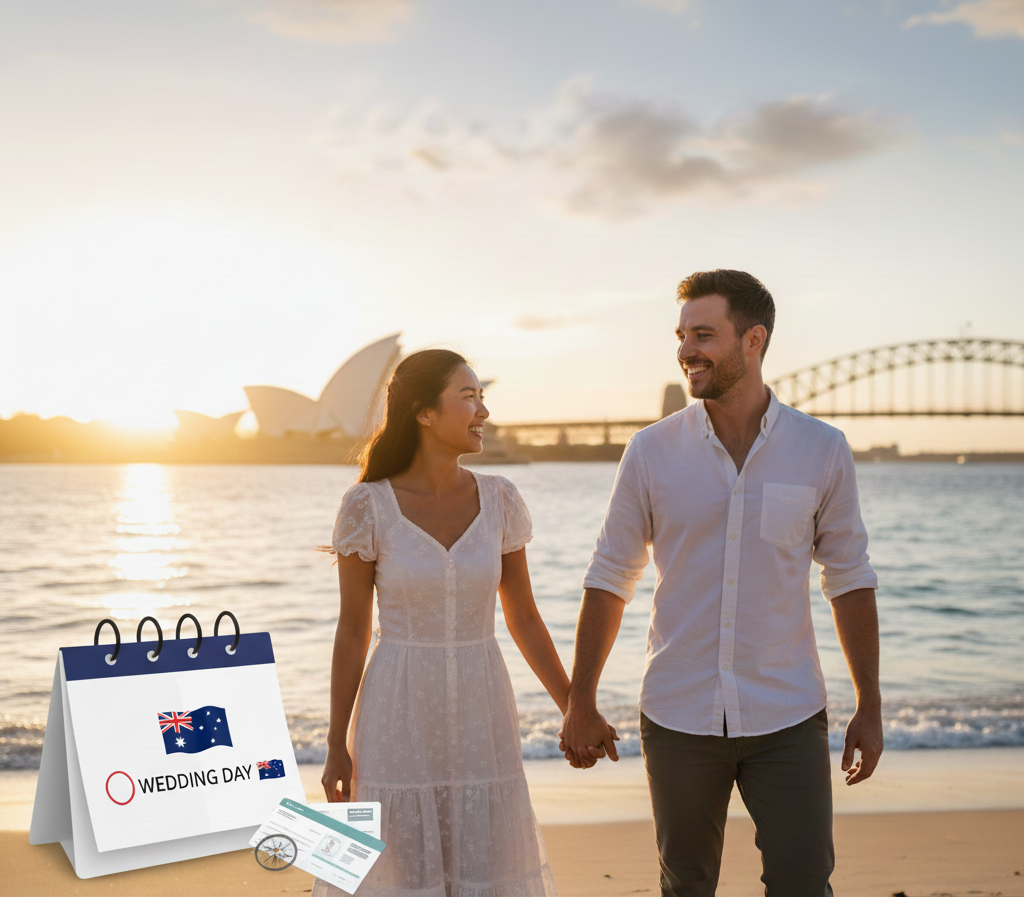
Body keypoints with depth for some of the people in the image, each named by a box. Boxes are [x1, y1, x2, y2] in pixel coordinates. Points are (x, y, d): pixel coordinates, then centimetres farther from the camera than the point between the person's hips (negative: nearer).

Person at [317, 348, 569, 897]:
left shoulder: (498, 500, -1)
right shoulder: (368, 506, -9)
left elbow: (523, 617, 7)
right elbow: (352, 631, -4)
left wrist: (574, 709, 7)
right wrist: (337, 746, -2)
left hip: (479, 714, 3)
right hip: (398, 717, -2)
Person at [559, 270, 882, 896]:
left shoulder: (822, 451, -4)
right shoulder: (652, 452, -4)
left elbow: (850, 579, 4)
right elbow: (610, 580, 3)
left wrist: (870, 708, 5)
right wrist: (581, 704, 4)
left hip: (788, 720, 0)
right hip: (679, 719, 1)